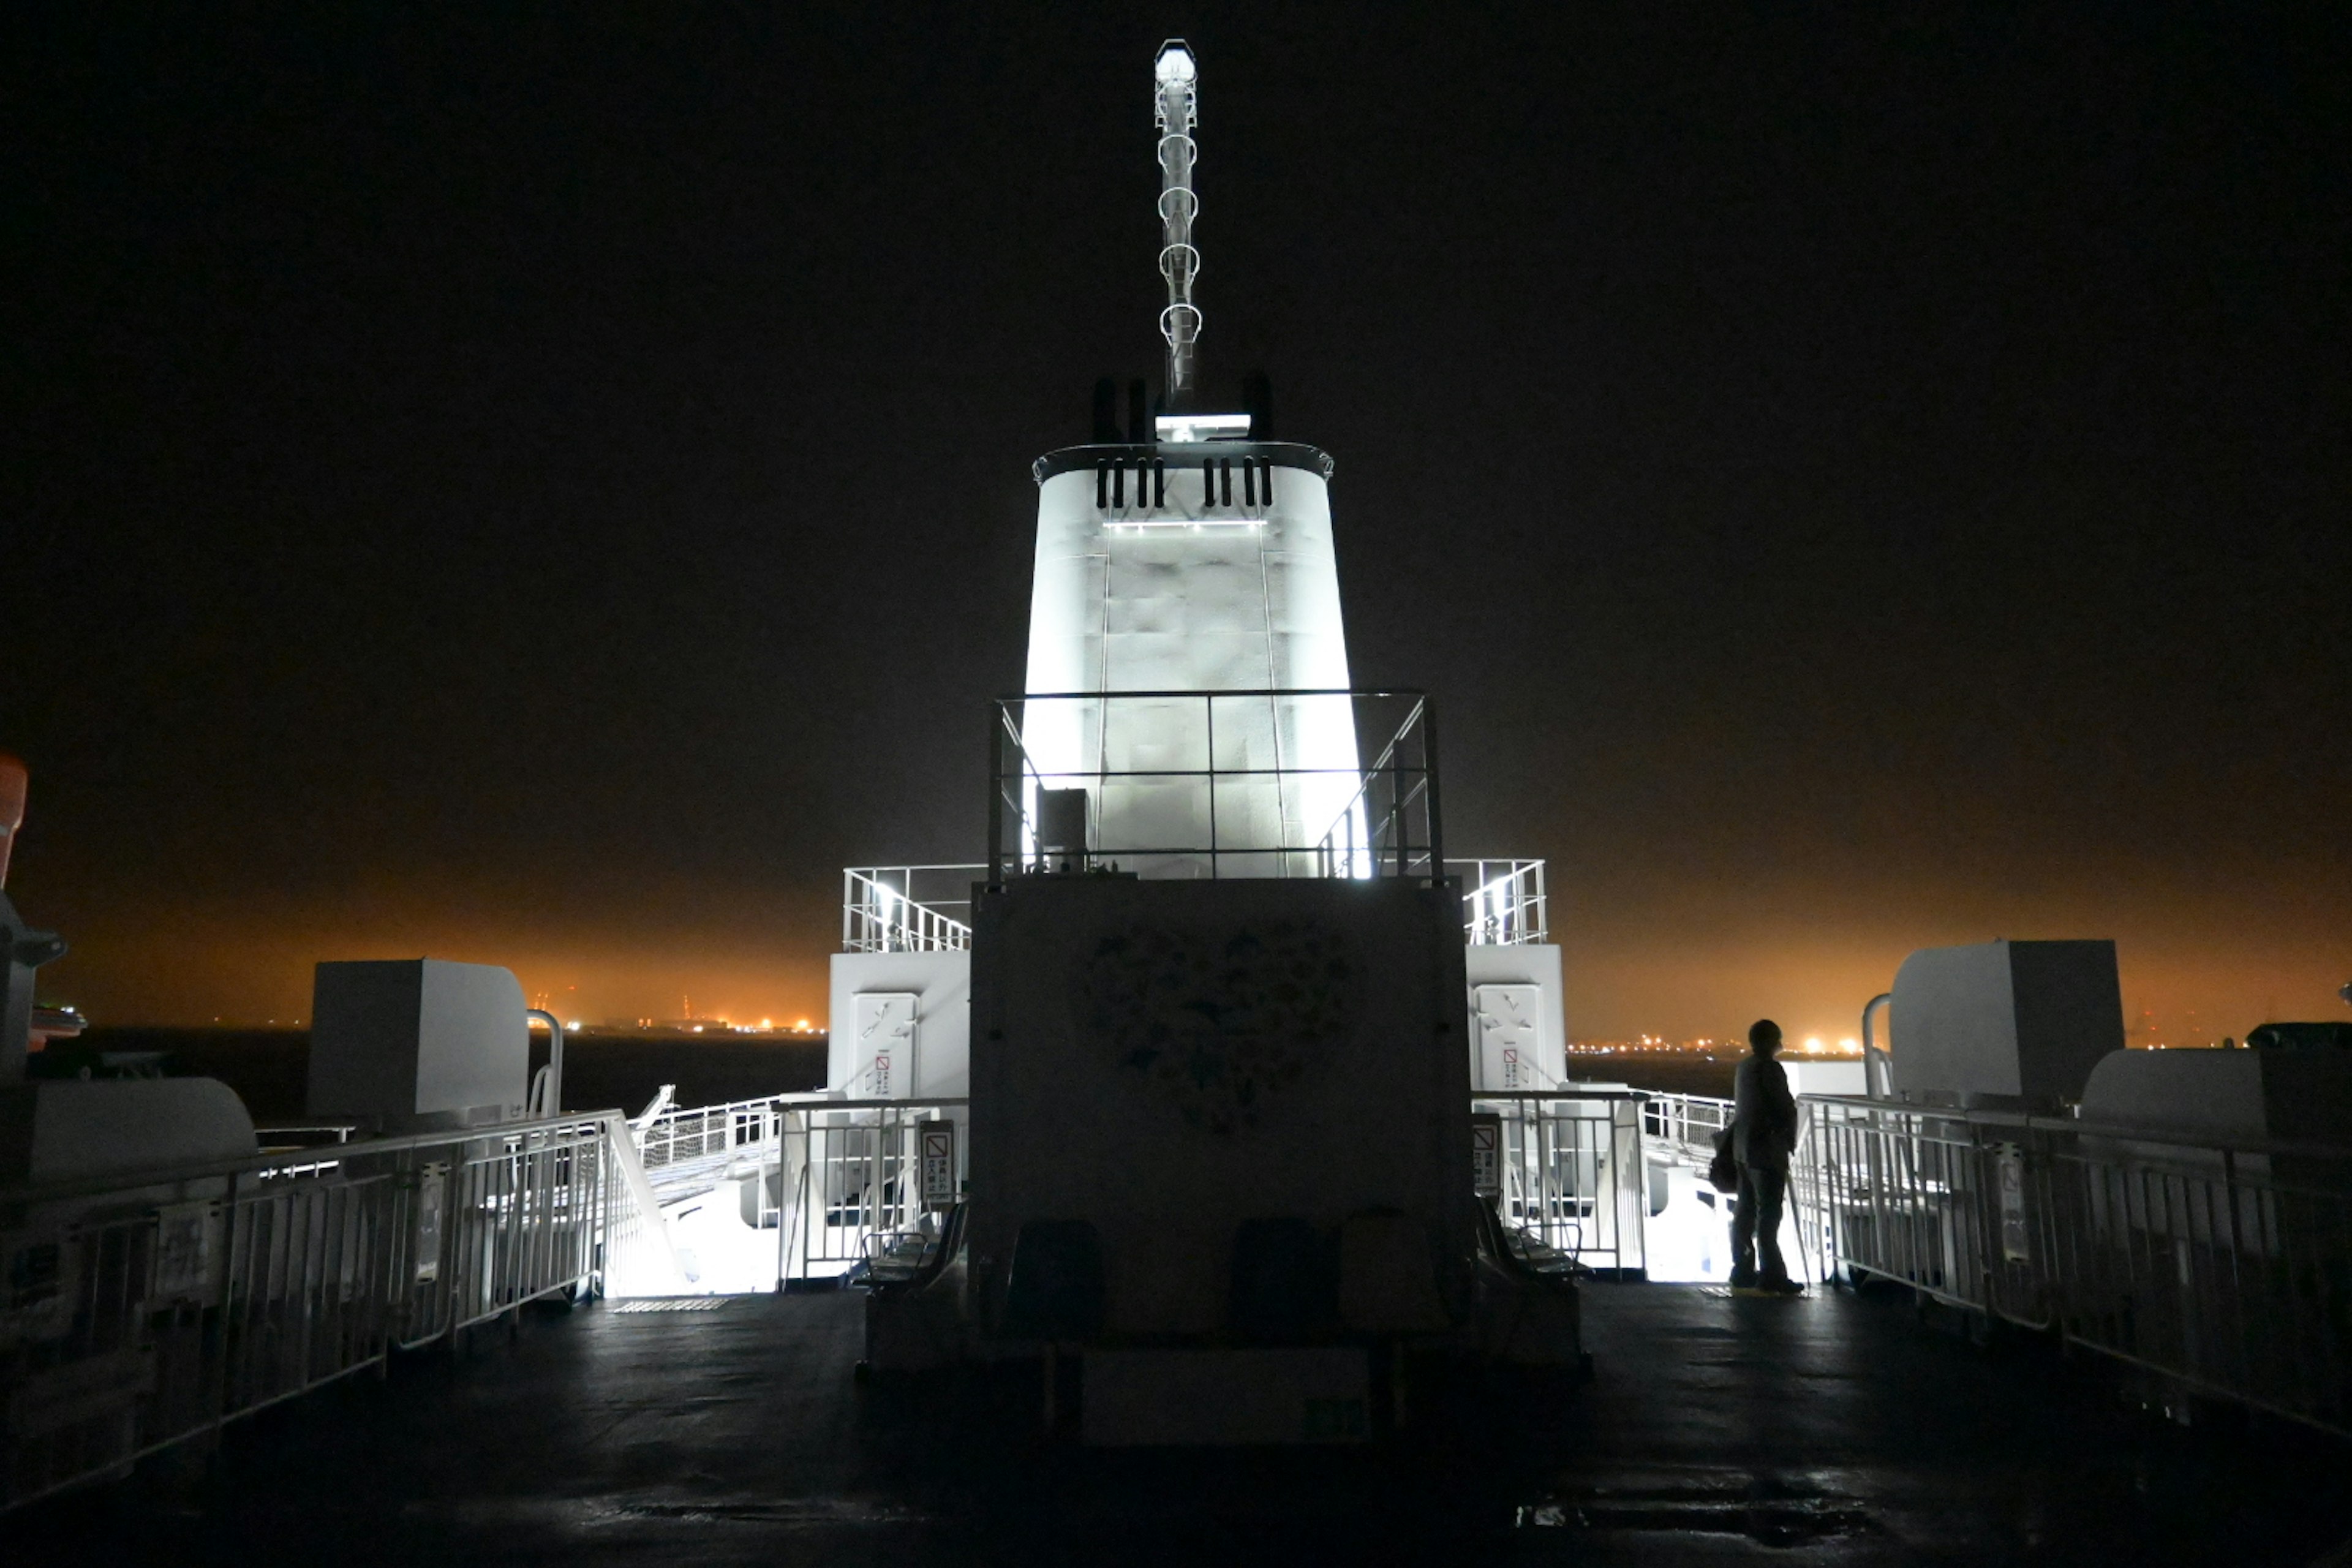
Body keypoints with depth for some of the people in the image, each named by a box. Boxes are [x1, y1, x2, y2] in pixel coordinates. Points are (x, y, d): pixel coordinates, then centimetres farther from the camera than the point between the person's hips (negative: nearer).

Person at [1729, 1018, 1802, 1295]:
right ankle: (1772, 1278, -4)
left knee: (1745, 1211, 10)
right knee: (1768, 1215, -6)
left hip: (1743, 1149, 9)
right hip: (1766, 1150, -9)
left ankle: (1743, 1272, 15)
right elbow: (1785, 1108, -13)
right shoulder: (1770, 1068, -14)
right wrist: (1789, 1140, 1)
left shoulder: (1745, 1067, 13)